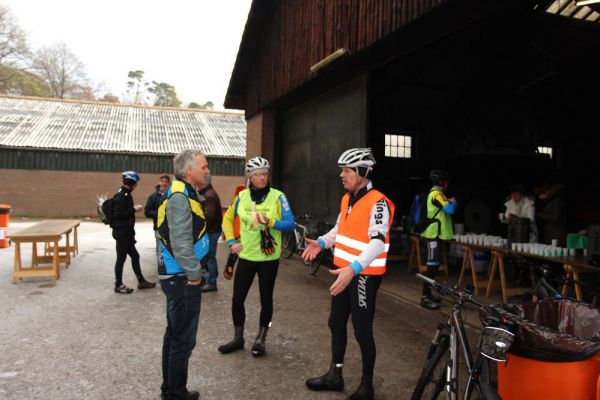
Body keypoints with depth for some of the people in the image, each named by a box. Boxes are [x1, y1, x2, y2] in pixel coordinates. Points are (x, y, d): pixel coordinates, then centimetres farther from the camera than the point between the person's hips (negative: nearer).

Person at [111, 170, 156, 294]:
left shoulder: (126, 195, 12)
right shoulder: (121, 196, -17)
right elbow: (118, 215, -23)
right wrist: (134, 209, -19)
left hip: (126, 232, 10)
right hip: (121, 232, -10)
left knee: (134, 256, 14)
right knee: (121, 258, 1)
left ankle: (141, 281, 24)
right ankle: (118, 285, 12)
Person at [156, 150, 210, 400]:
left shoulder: (182, 193, 13)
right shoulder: (180, 196, -19)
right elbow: (181, 243, -25)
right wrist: (194, 275, -16)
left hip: (175, 276, 11)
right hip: (183, 279, -11)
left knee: (174, 334, 20)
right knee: (184, 339, 1)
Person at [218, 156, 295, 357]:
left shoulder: (278, 197, -9)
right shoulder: (242, 196, 1)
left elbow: (290, 224, -13)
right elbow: (228, 218, 14)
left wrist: (270, 222, -28)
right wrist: (231, 241, 4)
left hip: (269, 258, -3)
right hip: (246, 256, 3)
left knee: (266, 299, 9)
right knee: (237, 298, 7)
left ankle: (261, 339, 27)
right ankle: (238, 338, 27)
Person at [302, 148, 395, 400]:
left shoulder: (377, 203, -19)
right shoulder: (347, 199, 9)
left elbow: (378, 242, -28)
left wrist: (353, 269, -40)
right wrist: (321, 242, 4)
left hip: (364, 275, -9)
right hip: (344, 271, 9)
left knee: (362, 331, 3)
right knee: (336, 323, 18)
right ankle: (335, 375, 36)